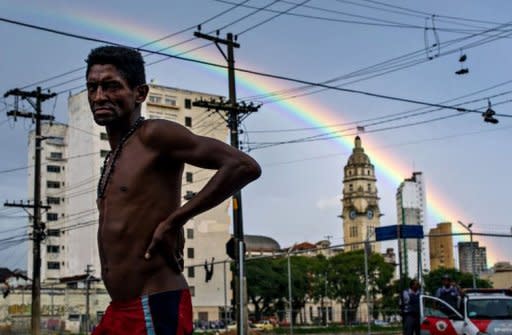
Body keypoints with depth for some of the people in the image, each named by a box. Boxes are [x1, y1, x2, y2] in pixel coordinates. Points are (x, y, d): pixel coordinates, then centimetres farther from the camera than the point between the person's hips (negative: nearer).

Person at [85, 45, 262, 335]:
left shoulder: (154, 135, -9)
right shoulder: (114, 158, 19)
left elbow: (245, 166, -19)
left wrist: (173, 222, -17)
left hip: (154, 310, -10)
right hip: (120, 311, 10)